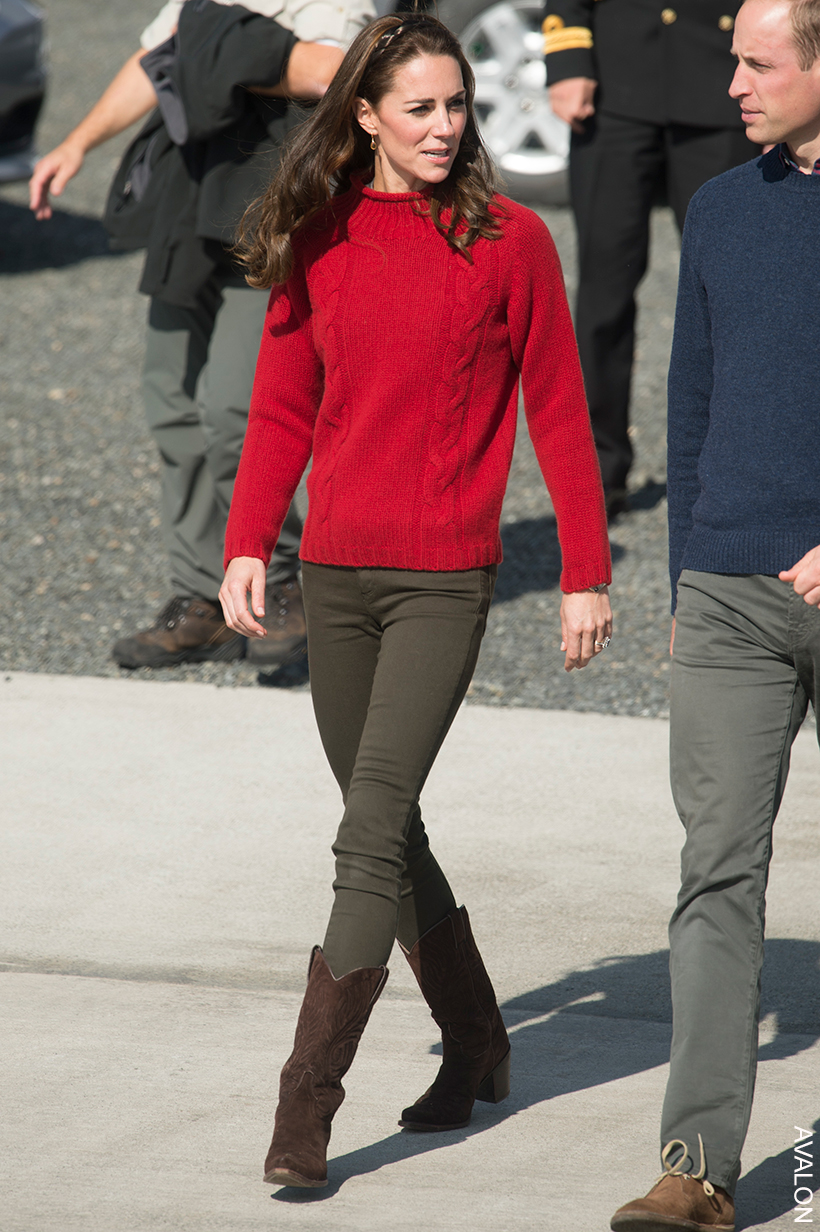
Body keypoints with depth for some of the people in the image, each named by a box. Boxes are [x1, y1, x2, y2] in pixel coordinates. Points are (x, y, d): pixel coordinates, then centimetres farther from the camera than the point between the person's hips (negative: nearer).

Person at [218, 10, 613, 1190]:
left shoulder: (510, 240, -3)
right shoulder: (318, 243, 6)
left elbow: (557, 413, 1)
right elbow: (283, 409, 11)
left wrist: (587, 572, 0)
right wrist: (247, 544, -1)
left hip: (446, 578, -4)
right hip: (335, 571, 4)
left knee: (373, 834, -13)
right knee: (386, 830, 13)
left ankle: (307, 1104, -13)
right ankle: (476, 1045, 31)